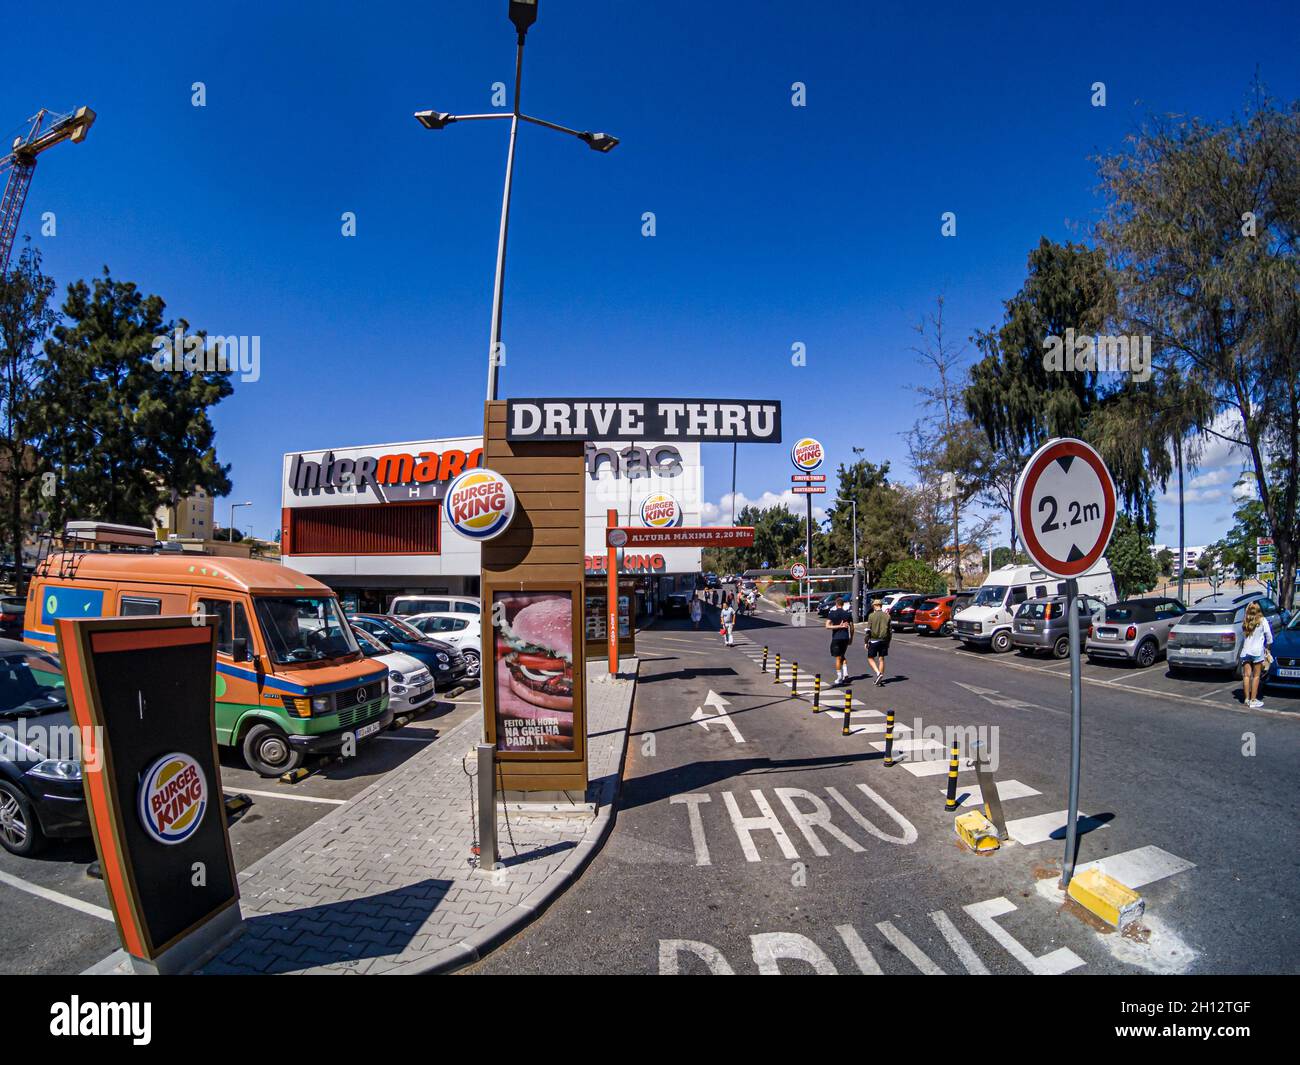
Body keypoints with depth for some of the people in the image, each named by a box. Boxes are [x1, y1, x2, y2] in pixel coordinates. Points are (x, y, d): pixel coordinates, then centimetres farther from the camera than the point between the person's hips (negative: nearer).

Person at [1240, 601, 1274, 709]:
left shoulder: (1245, 623, 7)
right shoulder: (1262, 620, -2)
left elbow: (1243, 636, 3)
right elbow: (1269, 636, 0)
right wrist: (1267, 647, 16)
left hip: (1245, 651, 3)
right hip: (1257, 651, -3)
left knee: (1247, 675, 6)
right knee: (1256, 676, 3)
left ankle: (1247, 699, 9)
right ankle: (1253, 700, 2)